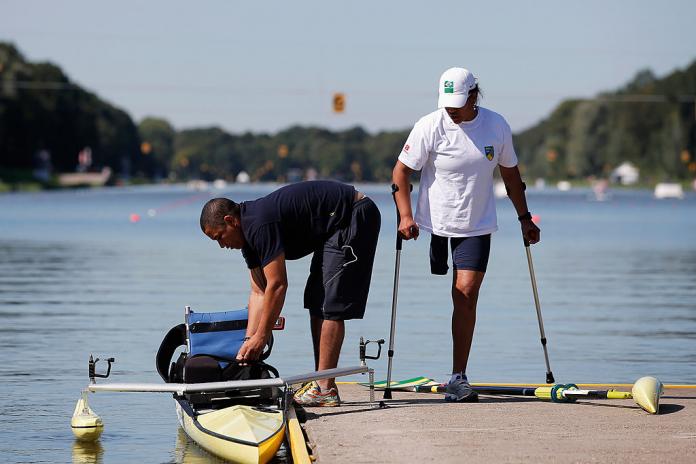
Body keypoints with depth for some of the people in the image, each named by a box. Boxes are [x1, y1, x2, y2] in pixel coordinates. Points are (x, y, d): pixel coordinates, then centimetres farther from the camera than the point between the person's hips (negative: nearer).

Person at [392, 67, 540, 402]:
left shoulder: (497, 126, -3)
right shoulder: (430, 127, -10)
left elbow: (510, 174, 12)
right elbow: (401, 171, -6)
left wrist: (524, 218, 13)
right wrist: (405, 216, -17)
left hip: (477, 226, 0)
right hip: (433, 224, 0)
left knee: (466, 294, -9)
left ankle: (458, 378, -7)